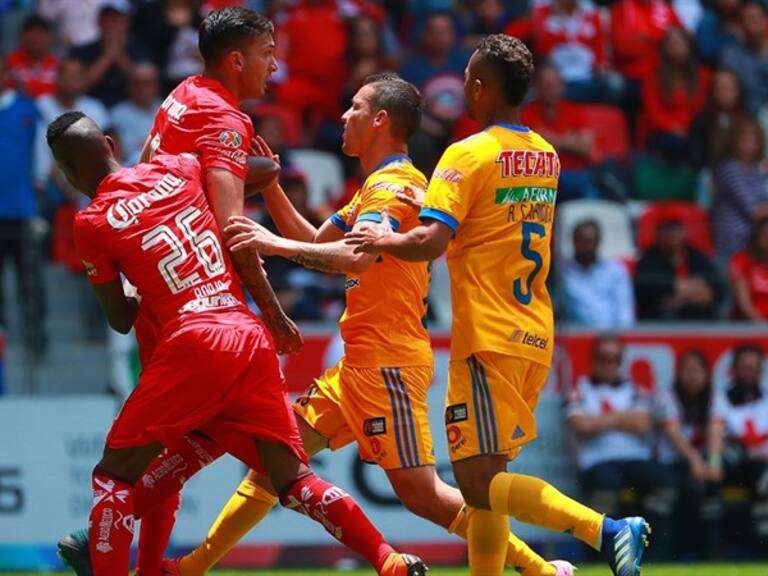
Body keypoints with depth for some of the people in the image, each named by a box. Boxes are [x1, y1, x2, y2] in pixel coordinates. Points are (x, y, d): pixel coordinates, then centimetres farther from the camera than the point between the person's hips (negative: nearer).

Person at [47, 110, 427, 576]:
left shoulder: (92, 223, 3)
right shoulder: (176, 169, 15)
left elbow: (121, 320, 11)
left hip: (192, 344, -5)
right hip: (253, 338, 5)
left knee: (115, 474, 6)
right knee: (294, 481, 10)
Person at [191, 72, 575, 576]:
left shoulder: (393, 184, -13)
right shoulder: (378, 184, 19)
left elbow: (357, 255, -31)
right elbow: (315, 241, 25)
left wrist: (278, 245, -36)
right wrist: (268, 184, 16)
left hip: (387, 364, -10)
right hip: (363, 362, 10)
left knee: (421, 493, -12)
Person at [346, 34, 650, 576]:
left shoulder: (467, 155, -11)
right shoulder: (546, 156, 13)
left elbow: (430, 242, -21)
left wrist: (382, 241, -2)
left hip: (489, 338, -8)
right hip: (536, 338, 8)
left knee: (478, 482, -10)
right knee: (488, 477, 14)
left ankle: (607, 530, -25)